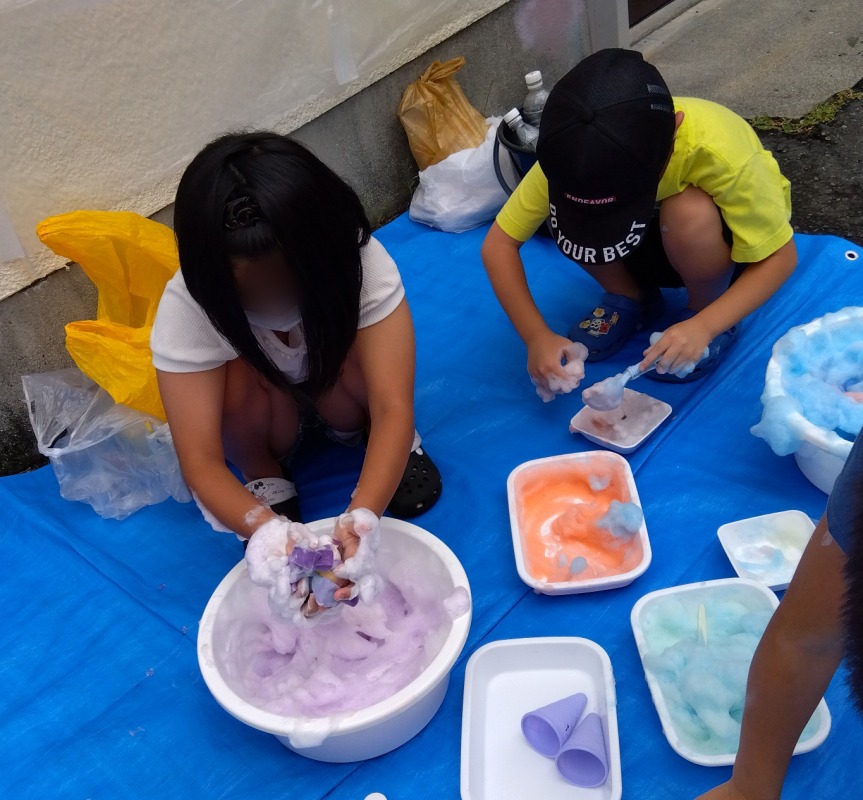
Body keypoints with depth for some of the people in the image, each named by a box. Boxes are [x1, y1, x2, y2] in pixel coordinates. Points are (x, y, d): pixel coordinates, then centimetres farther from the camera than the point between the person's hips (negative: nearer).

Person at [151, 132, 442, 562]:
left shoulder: (360, 260, -36)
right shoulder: (186, 308, -34)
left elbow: (394, 407, -42)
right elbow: (200, 463, -37)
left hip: (335, 386, 0)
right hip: (262, 403, 0)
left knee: (357, 360, -34)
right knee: (242, 376, -33)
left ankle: (357, 427, 0)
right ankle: (263, 474, -4)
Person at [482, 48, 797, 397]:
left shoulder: (718, 152, -38)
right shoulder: (578, 151, -29)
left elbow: (781, 256, -27)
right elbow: (499, 243, -24)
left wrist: (704, 326, -41)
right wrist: (537, 336, -36)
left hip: (728, 245, -2)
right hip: (656, 242, 3)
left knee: (688, 213, -37)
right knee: (568, 213, -27)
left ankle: (705, 313, -8)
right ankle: (631, 299, -1)